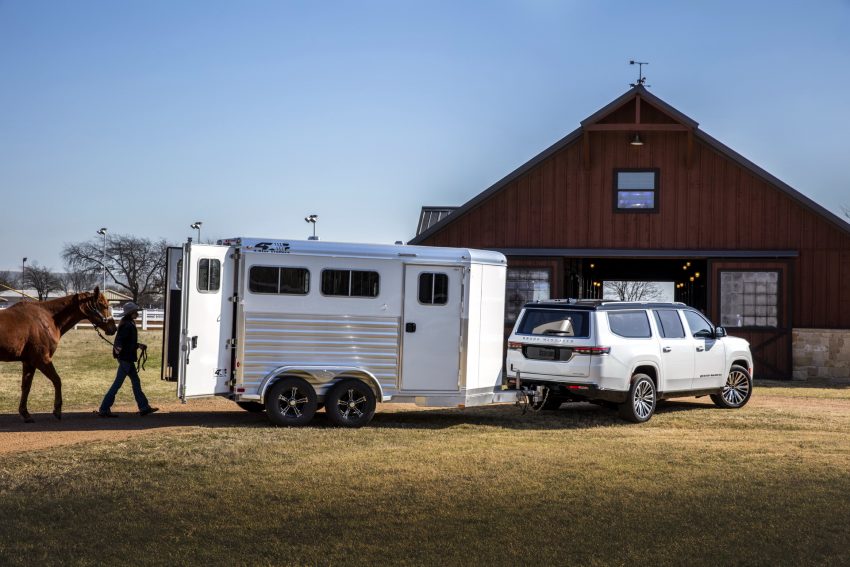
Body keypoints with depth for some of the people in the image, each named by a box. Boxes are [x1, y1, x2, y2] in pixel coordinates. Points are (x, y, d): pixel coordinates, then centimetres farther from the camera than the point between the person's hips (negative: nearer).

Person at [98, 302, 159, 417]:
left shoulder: (129, 324, 13)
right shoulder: (127, 325, -18)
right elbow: (119, 340, -28)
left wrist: (138, 345, 32)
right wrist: (118, 348, -44)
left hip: (127, 358, 11)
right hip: (125, 358, -11)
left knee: (136, 382, 14)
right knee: (117, 384, -5)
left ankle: (144, 407, 20)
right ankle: (104, 409, 1)